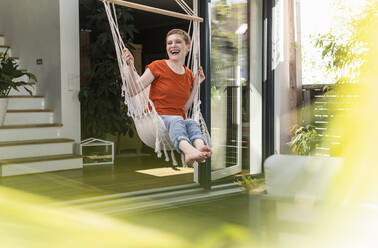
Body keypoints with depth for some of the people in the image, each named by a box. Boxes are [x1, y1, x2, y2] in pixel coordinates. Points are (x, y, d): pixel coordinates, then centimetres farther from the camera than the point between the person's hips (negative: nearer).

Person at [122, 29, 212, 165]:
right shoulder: (157, 67, 3)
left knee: (192, 123, -31)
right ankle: (188, 150, -68)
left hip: (179, 120, 4)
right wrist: (130, 66, -13)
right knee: (176, 121, -37)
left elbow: (184, 108, 15)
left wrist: (196, 84, 13)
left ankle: (200, 147, -64)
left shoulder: (189, 75, 15)